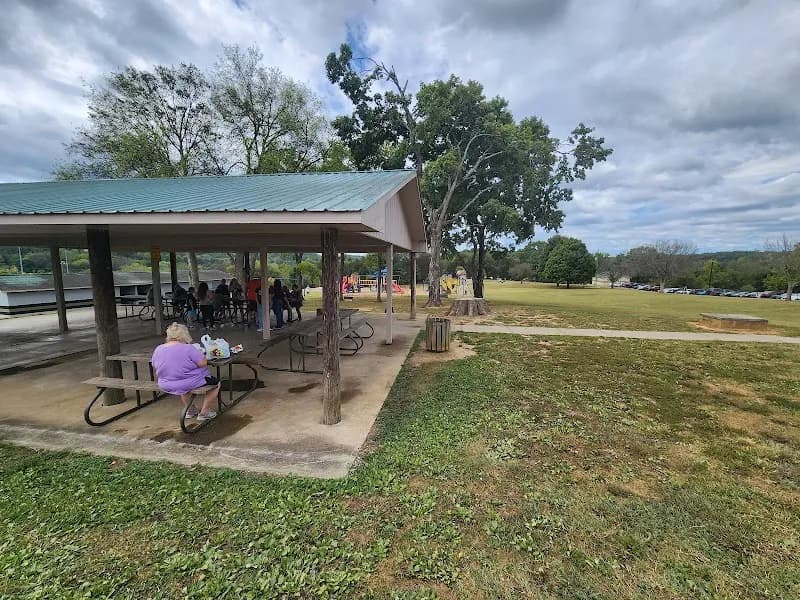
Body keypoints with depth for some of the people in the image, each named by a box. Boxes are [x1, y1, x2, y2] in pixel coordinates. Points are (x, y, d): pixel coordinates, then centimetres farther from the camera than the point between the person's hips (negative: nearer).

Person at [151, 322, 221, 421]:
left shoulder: (157, 350, -2)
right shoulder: (187, 348, -22)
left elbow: (156, 367, 11)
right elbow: (203, 363, -22)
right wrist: (200, 354, -3)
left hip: (166, 386, 7)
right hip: (190, 385, -7)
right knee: (216, 383, 16)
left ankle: (190, 410, 39)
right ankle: (203, 413, 17)